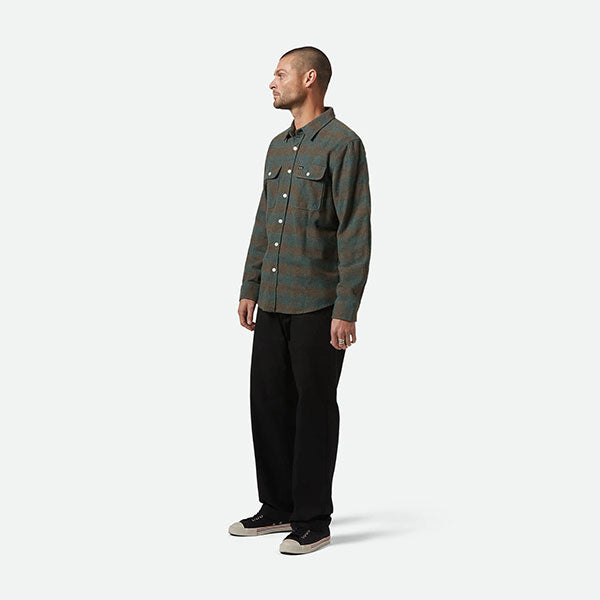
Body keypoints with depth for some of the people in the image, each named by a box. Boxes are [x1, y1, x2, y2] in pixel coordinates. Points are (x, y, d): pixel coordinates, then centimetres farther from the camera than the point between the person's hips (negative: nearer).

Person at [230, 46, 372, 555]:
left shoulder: (343, 144, -10)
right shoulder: (278, 147, 14)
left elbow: (356, 233, -15)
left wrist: (346, 311, -19)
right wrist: (249, 289, 15)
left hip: (318, 304, -8)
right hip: (274, 302, 8)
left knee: (315, 409, 1)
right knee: (269, 402, 11)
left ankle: (313, 522, 11)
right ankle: (278, 508, 25)